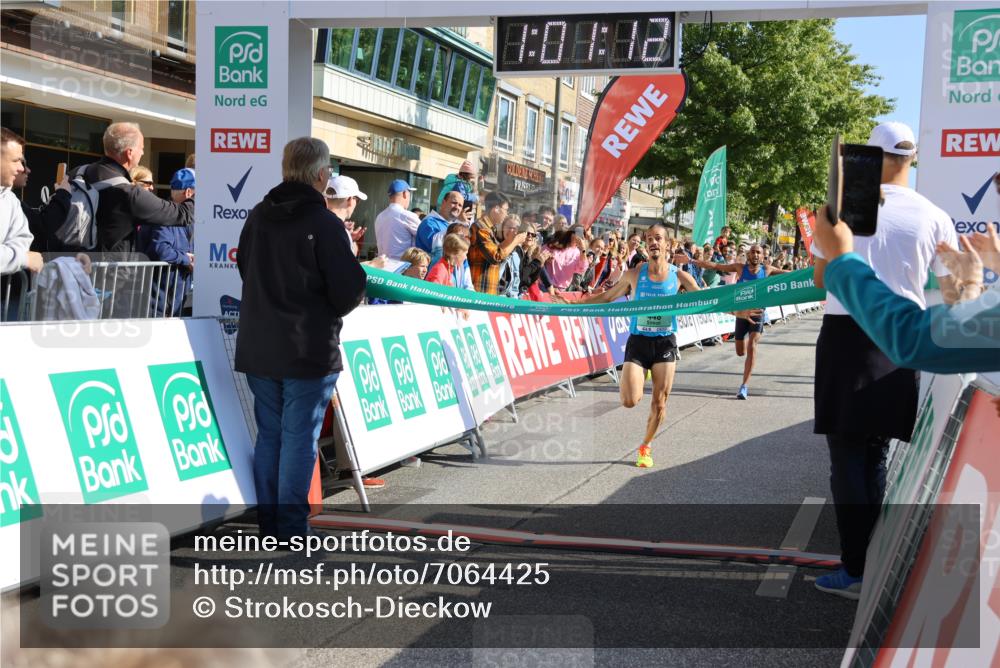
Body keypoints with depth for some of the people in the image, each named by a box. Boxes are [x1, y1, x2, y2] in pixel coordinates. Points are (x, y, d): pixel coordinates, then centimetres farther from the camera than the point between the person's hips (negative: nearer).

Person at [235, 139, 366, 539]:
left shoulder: (257, 217, 7)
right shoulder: (325, 223, -14)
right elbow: (349, 292, -13)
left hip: (258, 348, 6)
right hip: (309, 351, -6)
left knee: (268, 434, 14)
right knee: (299, 439, 1)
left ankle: (268, 525, 20)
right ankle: (291, 530, 5)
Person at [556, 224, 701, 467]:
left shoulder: (679, 276, 0)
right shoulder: (634, 274, 0)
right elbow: (606, 297, 10)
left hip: (665, 343, 1)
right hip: (638, 341, 0)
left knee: (660, 402, 2)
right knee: (630, 401, -15)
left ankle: (646, 446, 26)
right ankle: (638, 376, 22)